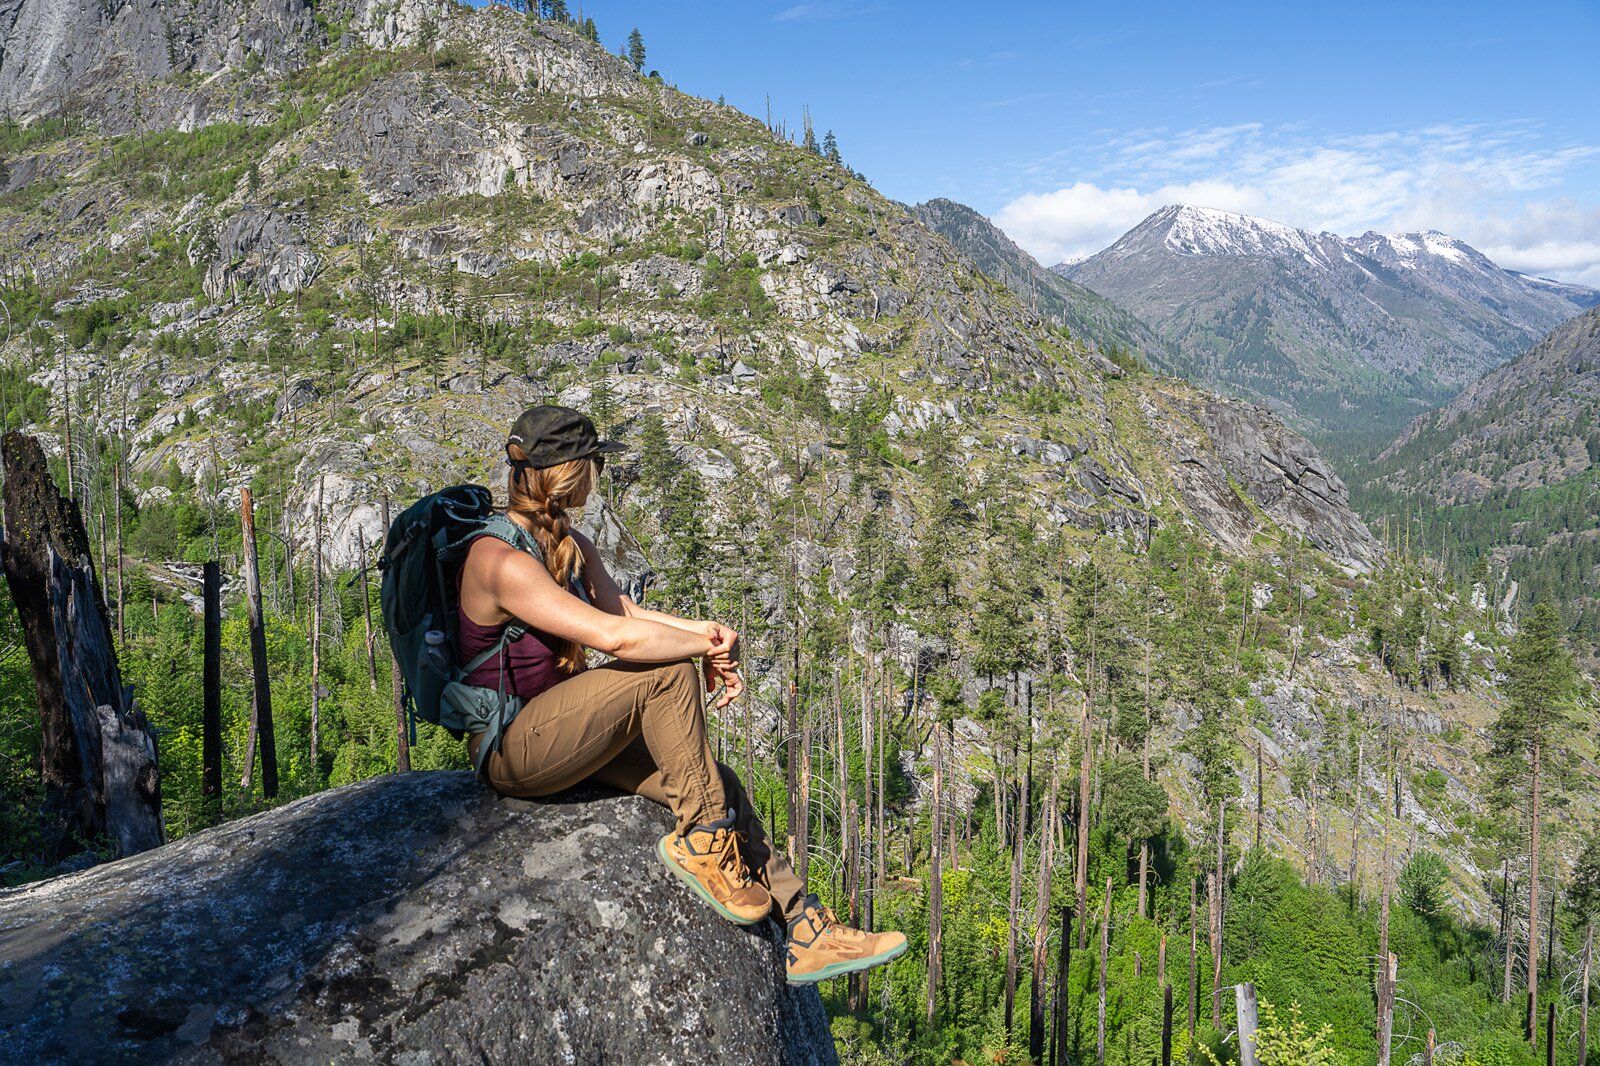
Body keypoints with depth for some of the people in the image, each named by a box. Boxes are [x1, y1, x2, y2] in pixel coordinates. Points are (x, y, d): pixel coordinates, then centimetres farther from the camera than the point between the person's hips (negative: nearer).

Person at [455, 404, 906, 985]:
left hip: (564, 726, 9)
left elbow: (625, 610, 7)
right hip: (511, 747, -9)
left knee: (720, 786, -5)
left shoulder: (570, 544, 9)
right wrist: (710, 649, -18)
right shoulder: (501, 561, -23)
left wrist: (707, 632, -12)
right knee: (670, 675, -26)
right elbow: (614, 636, -30)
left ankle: (807, 933, 3)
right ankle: (704, 842, -10)